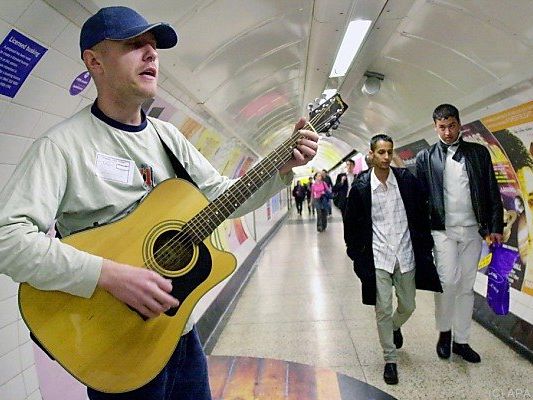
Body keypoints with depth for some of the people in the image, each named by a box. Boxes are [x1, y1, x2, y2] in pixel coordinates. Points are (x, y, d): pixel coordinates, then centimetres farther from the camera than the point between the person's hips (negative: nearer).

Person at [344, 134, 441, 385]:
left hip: (406, 254, 2)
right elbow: (351, 223, 2)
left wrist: (424, 246, 5)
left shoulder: (406, 180, -2)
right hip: (378, 256, -2)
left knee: (407, 306, 14)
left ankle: (395, 327, 49)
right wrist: (356, 254, 2)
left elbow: (421, 214, 6)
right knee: (383, 309, 1)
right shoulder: (360, 186, -6)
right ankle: (390, 360, 19)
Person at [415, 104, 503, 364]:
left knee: (466, 287, 9)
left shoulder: (479, 153, 9)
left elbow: (492, 192, 7)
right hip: (443, 230, -2)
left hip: (473, 230, 3)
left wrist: (495, 227, 1)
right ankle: (444, 332, 12)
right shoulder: (426, 157, 3)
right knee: (448, 281, -13)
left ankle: (461, 341, 22)